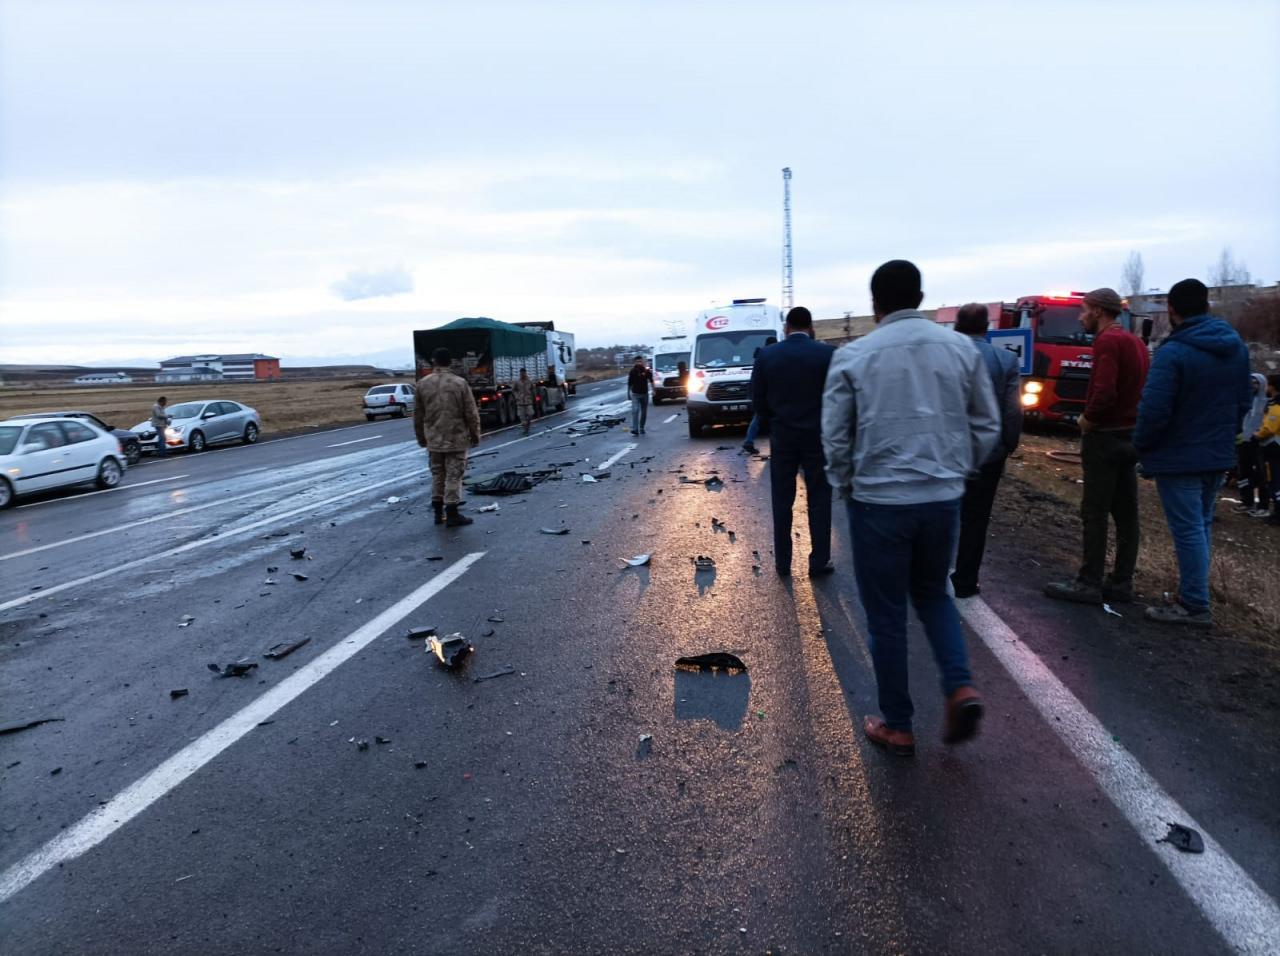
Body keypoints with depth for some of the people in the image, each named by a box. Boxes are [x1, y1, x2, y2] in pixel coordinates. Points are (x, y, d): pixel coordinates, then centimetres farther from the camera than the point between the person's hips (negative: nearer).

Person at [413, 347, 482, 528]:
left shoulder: (423, 384, 0)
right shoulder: (460, 383, -10)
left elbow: (418, 415, 5)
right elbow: (471, 413, -8)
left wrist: (421, 437, 17)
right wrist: (475, 435, 4)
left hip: (433, 440, 3)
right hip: (456, 439, -3)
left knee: (437, 475, 14)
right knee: (454, 476, 1)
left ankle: (438, 513, 20)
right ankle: (451, 514, 2)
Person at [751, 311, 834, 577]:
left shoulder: (766, 355, -3)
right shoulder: (827, 353, -7)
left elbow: (758, 399, -1)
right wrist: (825, 423, 11)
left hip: (782, 437, 1)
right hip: (817, 436, -1)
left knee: (782, 501, 10)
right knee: (819, 500, 8)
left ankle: (782, 562, 16)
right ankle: (819, 562, 11)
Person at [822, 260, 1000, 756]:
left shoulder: (853, 356, -7)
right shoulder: (962, 348, 3)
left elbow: (835, 435, -4)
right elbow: (988, 427, 7)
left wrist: (845, 485, 12)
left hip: (879, 502, -3)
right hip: (943, 499, 3)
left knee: (886, 617, 10)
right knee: (932, 593, 26)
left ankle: (897, 726, 21)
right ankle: (960, 686, 8)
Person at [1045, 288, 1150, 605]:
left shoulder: (1107, 341, -15)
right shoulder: (1135, 341, 15)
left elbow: (1105, 391, -26)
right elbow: (1141, 388, 17)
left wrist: (1087, 419, -10)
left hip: (1105, 437, -9)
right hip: (1129, 435, 9)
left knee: (1095, 513, -4)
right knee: (1125, 512, 10)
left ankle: (1089, 583, 2)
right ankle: (1121, 582, 17)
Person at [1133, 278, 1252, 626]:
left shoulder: (1173, 352, -21)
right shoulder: (1236, 347, 6)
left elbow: (1155, 410, -24)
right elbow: (1243, 402, 14)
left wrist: (1141, 444, -8)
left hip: (1179, 457, -8)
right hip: (1219, 455, 8)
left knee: (1188, 530, -1)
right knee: (1202, 526, 18)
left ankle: (1195, 607, 6)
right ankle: (1193, 594, 26)